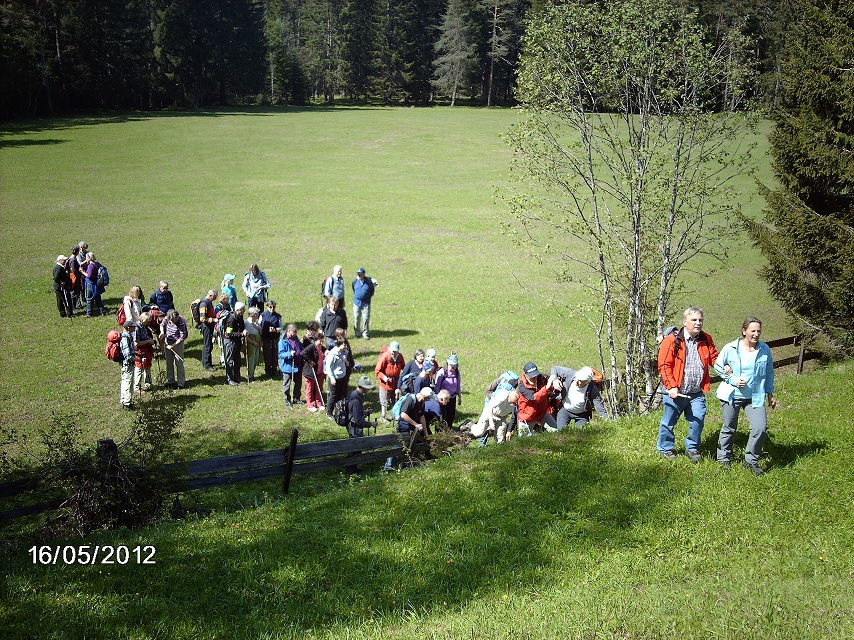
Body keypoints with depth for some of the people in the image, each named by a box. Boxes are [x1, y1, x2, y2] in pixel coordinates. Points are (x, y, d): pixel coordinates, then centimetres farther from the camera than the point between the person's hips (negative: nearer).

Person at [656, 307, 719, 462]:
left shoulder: (706, 340, 5)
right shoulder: (672, 340, -11)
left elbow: (714, 358, 12)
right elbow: (664, 366, -12)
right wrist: (671, 387, -17)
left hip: (697, 392, 4)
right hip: (675, 391, -4)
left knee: (697, 421, 4)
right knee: (669, 422, 9)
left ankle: (692, 448, 26)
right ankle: (664, 448, 29)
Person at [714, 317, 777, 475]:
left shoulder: (764, 349, -2)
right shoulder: (730, 349, -10)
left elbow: (769, 372, 10)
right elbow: (718, 366, 1)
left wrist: (770, 393, 13)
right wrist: (733, 380, -11)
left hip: (755, 397, 2)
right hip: (732, 395, -2)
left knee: (760, 427, -12)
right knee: (729, 428, 11)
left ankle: (751, 460, 6)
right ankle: (724, 458, 31)